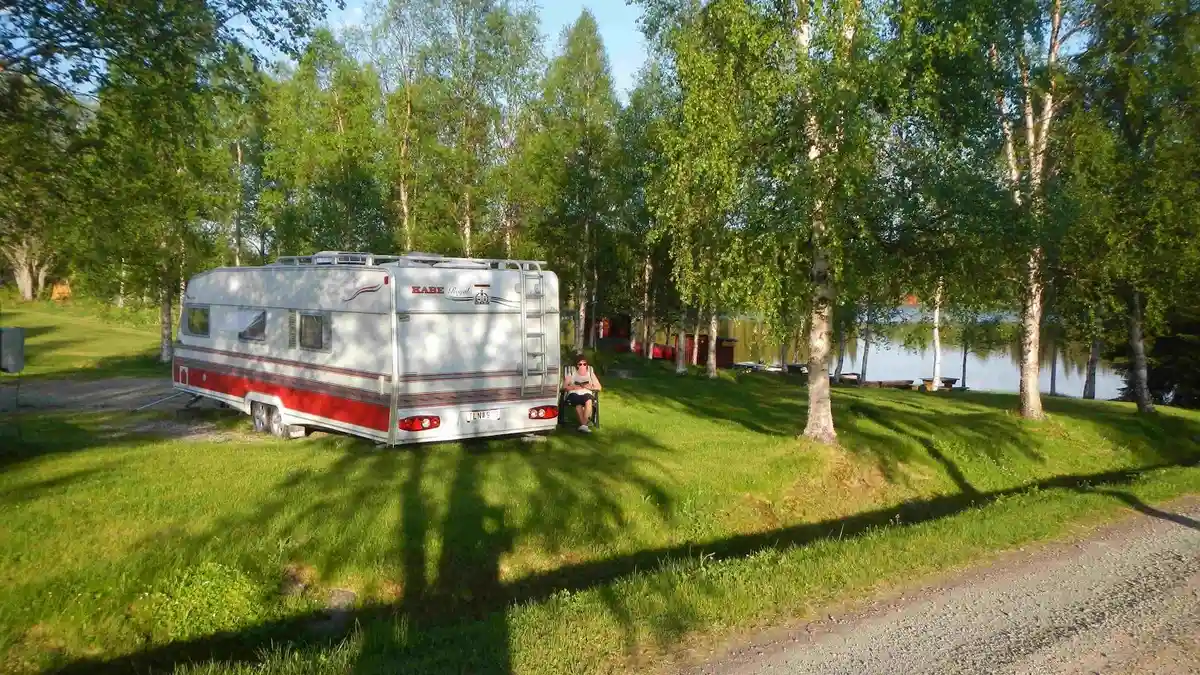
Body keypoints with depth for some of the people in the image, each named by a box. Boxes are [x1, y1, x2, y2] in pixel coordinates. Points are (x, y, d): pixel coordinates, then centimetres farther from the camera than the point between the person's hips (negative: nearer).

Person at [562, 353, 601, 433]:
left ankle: (583, 425, -39)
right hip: (574, 394, -1)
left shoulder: (590, 372, 14)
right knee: (578, 404, -37)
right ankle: (584, 425, -38)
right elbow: (564, 387, 2)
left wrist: (588, 387, -6)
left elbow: (598, 387, 11)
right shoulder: (572, 373, 11)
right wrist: (576, 387, -10)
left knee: (589, 401, -37)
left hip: (586, 394, 1)